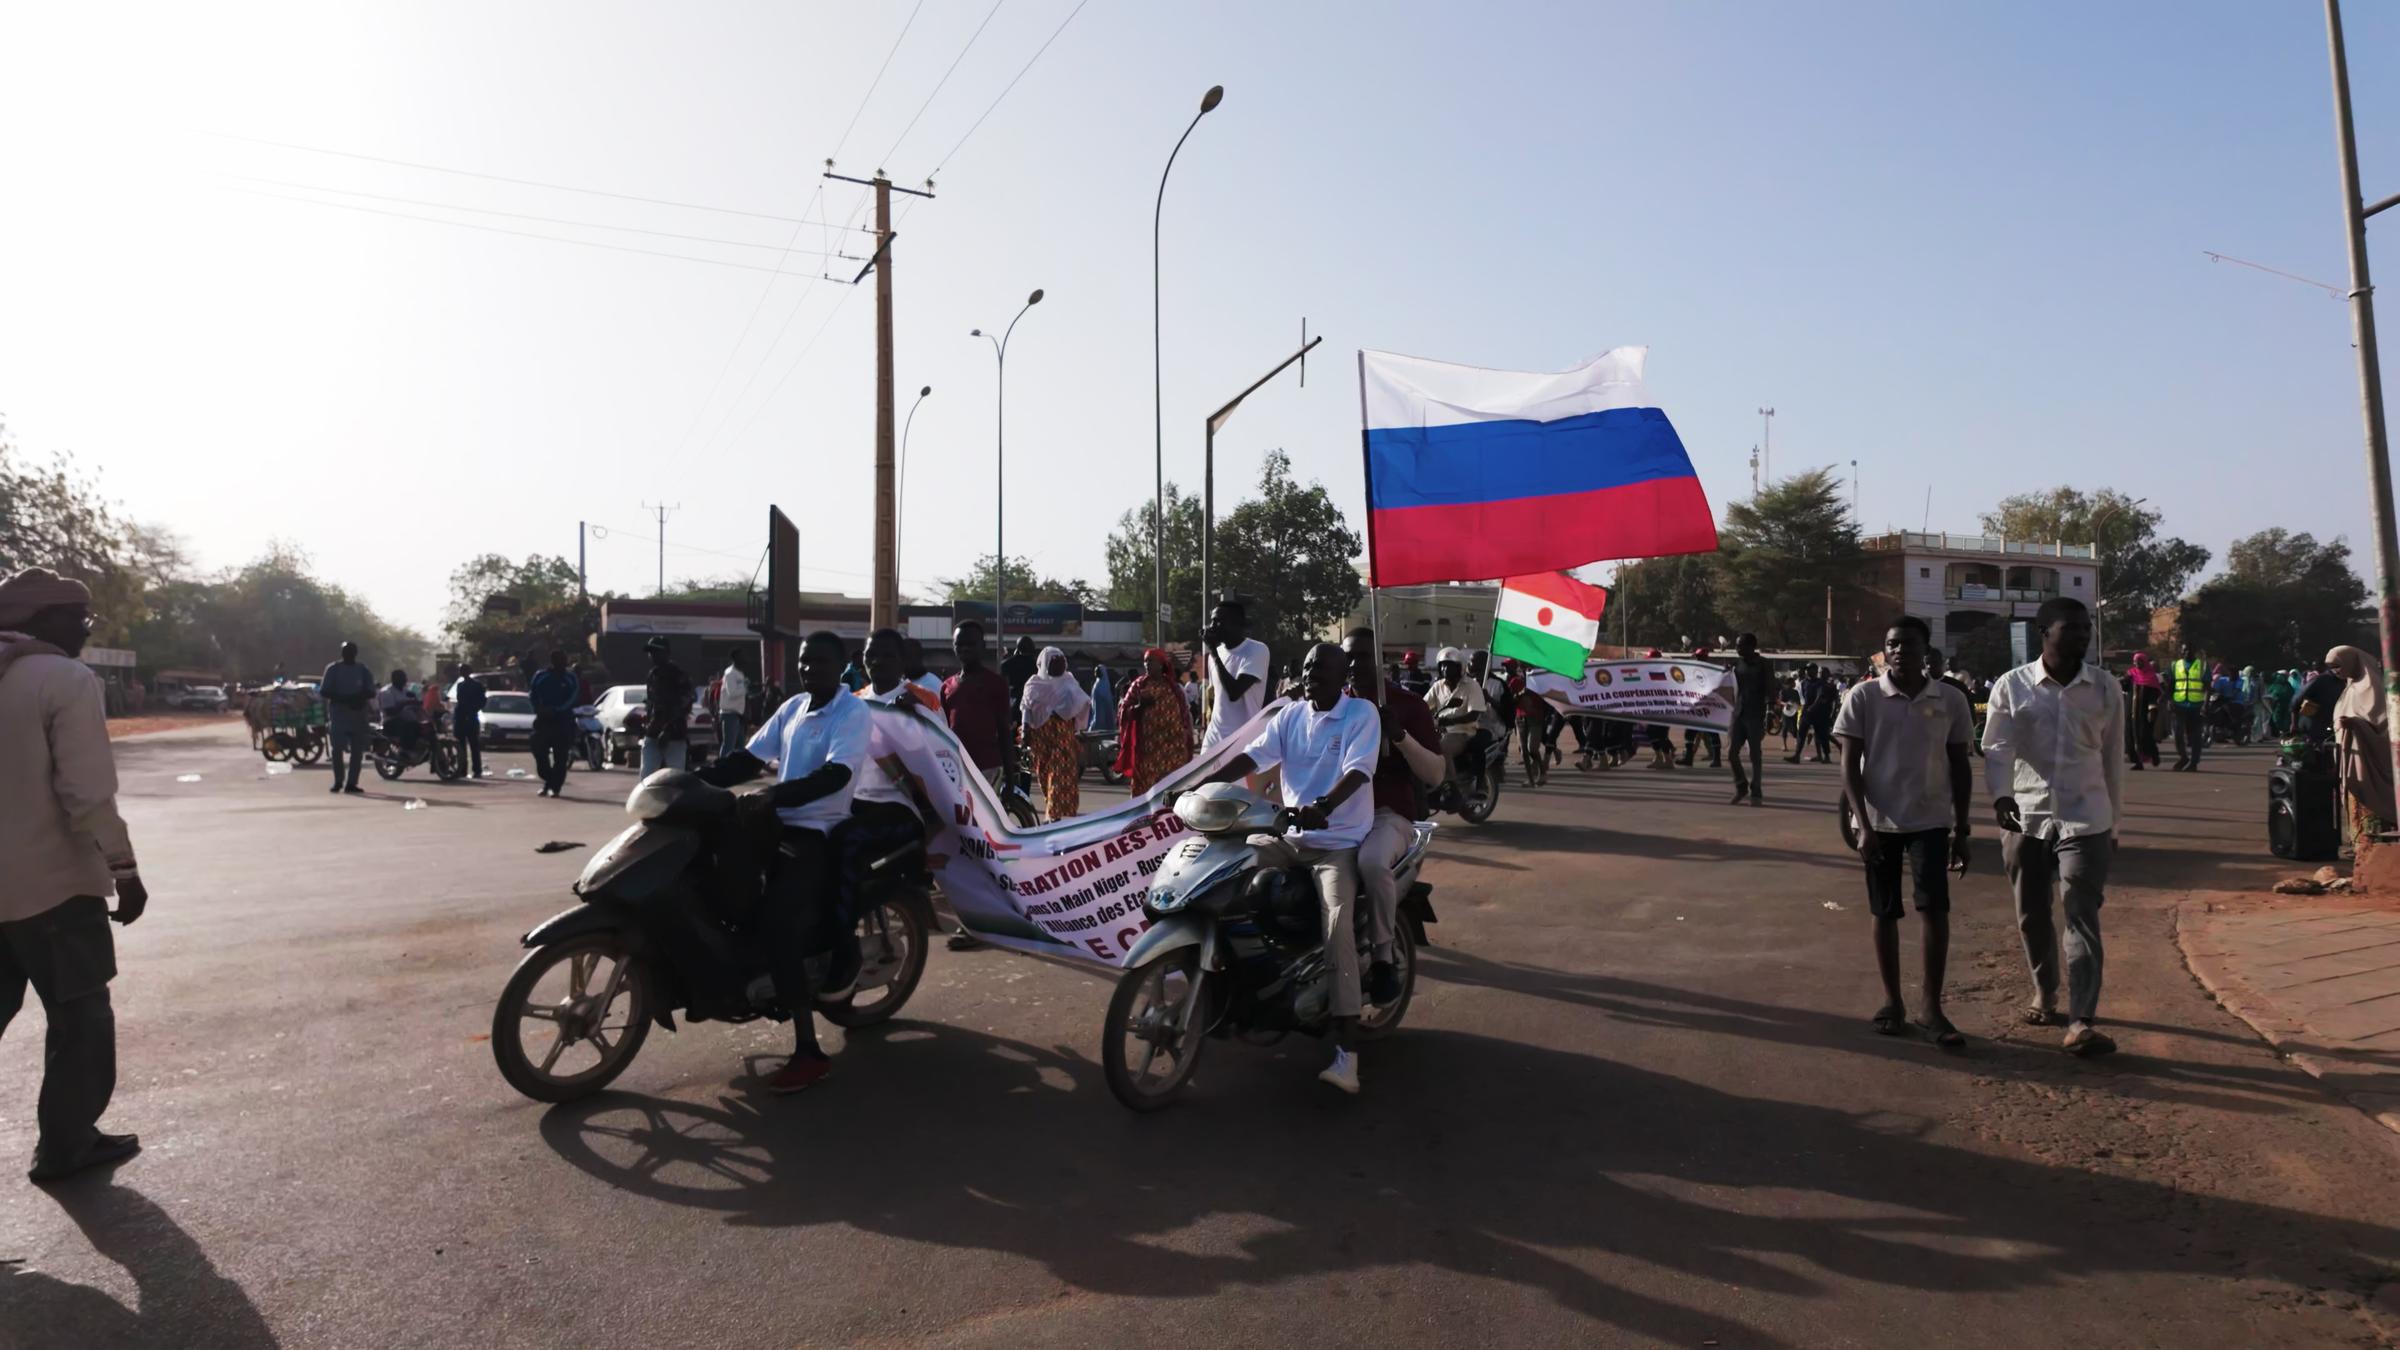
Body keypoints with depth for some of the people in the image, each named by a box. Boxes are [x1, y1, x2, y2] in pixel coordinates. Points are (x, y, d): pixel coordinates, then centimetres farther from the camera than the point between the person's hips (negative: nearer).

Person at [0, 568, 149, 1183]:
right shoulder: (67, 680, -15)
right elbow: (86, 794, -20)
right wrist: (124, 870, -13)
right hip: (50, 883, -7)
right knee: (80, 1018, 7)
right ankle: (66, 1144, 15)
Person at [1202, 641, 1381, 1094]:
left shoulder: (1362, 713, -8)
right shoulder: (1289, 715, 8)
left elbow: (1356, 772, -22)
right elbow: (1251, 757, 1)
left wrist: (1322, 808, -41)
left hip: (1339, 842, -6)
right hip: (1289, 835, 6)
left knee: (1337, 926, -25)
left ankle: (1347, 1051, -25)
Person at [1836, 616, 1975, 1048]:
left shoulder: (1951, 700, 0)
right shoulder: (1863, 697, -5)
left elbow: (1960, 767, 8)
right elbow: (1849, 766, -5)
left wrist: (1961, 829, 6)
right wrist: (1863, 826, -12)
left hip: (1931, 821, 1)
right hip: (1880, 822, 0)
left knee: (1935, 910, -7)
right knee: (1885, 913, 8)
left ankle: (1932, 1008, 5)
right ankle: (1892, 1001, 20)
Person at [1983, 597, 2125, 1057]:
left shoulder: (2106, 691, 3)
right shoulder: (2011, 686, -2)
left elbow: (2113, 760, 10)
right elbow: (1997, 748, -7)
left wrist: (2115, 822, 14)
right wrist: (2000, 795, -26)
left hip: (2085, 819, 0)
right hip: (2025, 817, 0)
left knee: (2082, 918, -7)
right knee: (2032, 915, 12)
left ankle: (2081, 1021, -8)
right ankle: (2044, 990, 34)